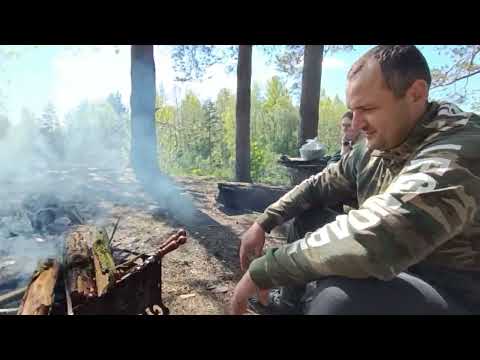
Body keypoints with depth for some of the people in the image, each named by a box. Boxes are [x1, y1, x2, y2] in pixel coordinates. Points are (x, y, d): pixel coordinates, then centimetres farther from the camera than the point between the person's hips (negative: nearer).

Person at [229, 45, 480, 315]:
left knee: (338, 298, -36)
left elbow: (369, 238, -43)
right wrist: (263, 223, -2)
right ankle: (290, 302, 20)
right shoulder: (373, 149, -3)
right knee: (305, 215, 6)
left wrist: (262, 270, -32)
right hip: (392, 270, 7)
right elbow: (319, 185, 7)